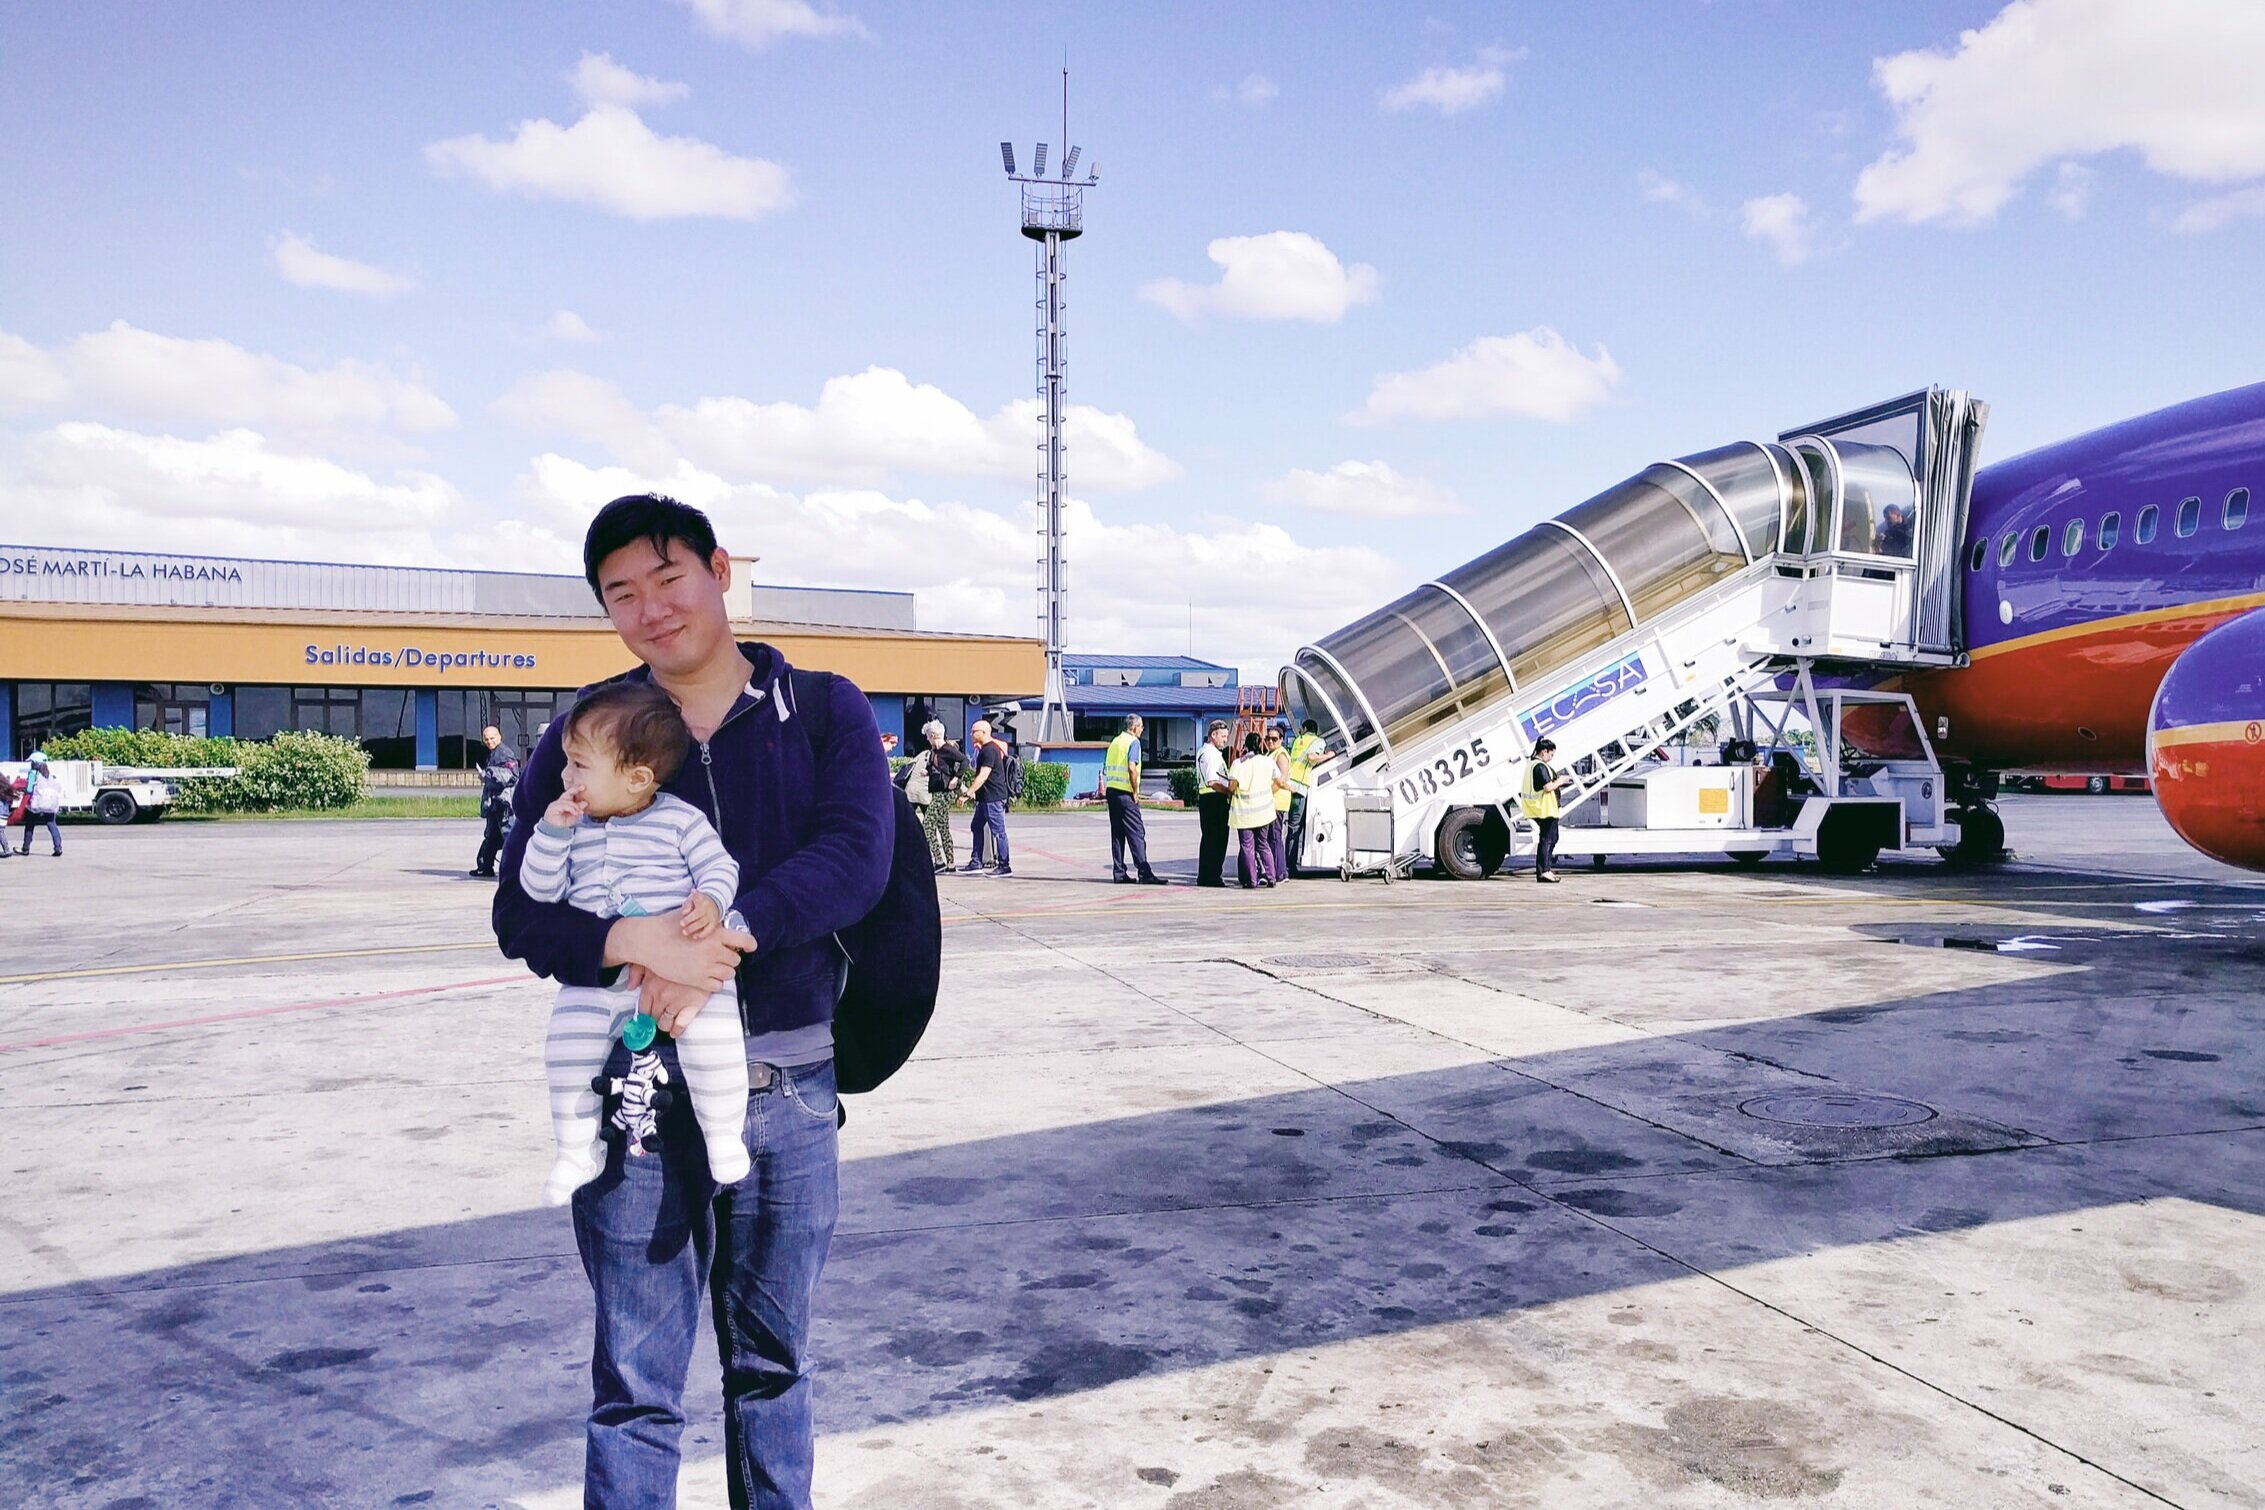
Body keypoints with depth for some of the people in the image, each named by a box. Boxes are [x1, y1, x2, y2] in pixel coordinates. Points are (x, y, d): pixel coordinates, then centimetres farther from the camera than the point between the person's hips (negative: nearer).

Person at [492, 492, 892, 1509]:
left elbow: (855, 856, -12)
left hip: (789, 1091, 0)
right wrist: (633, 944, -23)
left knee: (771, 1364, 17)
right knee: (634, 1388, 6)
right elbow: (521, 911, -3)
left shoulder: (823, 711, 2)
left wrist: (723, 938, -26)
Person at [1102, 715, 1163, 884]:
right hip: (1125, 793, -8)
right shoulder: (1133, 742, -7)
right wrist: (1136, 792, -11)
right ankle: (1144, 873, -9)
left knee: (1117, 833, 10)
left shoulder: (1115, 742, 17)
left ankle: (1119, 872, 10)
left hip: (1111, 790, 8)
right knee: (1136, 833, -6)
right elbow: (1132, 768, -19)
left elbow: (1106, 768, 16)